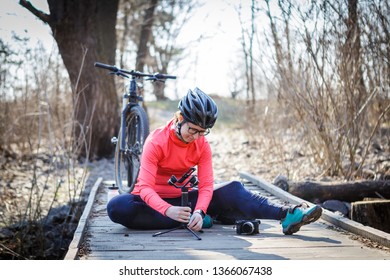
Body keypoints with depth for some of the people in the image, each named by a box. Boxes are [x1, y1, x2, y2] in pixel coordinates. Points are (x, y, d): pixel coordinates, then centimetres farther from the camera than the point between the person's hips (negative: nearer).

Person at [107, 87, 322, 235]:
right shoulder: (156, 142, -21)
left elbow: (206, 185, -15)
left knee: (232, 189, -16)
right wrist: (168, 210, -48)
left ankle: (286, 216, -30)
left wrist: (199, 212, -37)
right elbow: (146, 187, -29)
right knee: (117, 207, -37)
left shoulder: (202, 145, -8)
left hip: (182, 197, 3)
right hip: (155, 200, -3)